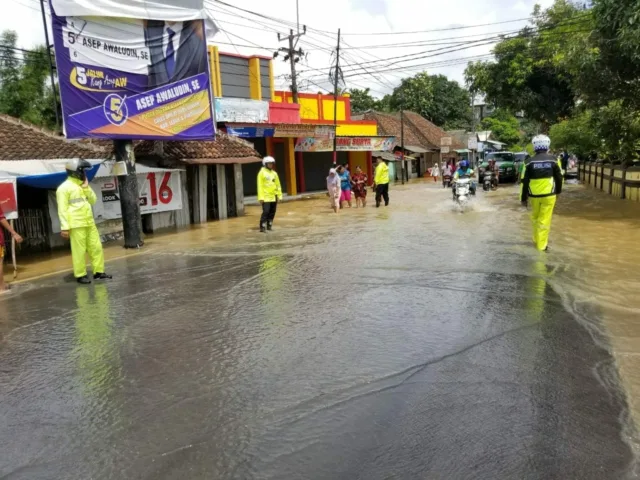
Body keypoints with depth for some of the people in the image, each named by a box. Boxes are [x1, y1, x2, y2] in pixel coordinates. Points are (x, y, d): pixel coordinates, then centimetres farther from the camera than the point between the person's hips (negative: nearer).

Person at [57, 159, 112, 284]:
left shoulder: (83, 185, 18)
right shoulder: (64, 187, -7)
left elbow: (93, 200, 13)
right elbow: (62, 209, -10)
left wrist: (86, 187, 1)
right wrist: (64, 227, -15)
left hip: (89, 223, 8)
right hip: (76, 225, -7)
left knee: (96, 248, 9)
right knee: (79, 251, -3)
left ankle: (98, 272, 17)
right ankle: (80, 275, 6)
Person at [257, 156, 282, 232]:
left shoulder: (274, 173, 11)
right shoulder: (262, 173, -6)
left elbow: (278, 185, 15)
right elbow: (260, 186, -10)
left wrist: (279, 195, 11)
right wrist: (261, 197, -15)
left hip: (274, 196, 6)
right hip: (266, 197, -6)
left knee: (272, 212, 9)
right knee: (266, 211, -13)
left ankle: (269, 226, 21)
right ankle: (262, 227, -9)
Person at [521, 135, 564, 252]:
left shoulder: (530, 162, -3)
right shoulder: (552, 160, -2)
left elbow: (525, 181, -2)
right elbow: (559, 177, 6)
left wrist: (523, 198, 5)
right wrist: (558, 190, 22)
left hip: (534, 195, 1)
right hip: (548, 195, -1)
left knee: (535, 218, 20)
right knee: (545, 220, 2)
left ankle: (536, 240, 31)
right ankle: (542, 245, 2)